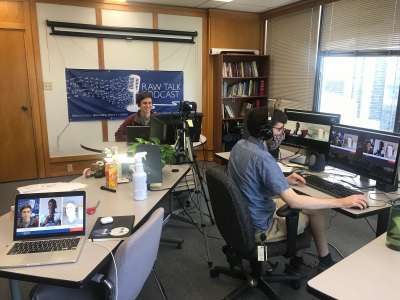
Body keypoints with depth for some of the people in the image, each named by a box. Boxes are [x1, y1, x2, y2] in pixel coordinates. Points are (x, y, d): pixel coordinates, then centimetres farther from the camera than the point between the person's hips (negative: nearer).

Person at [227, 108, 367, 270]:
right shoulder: (262, 158, -31)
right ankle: (325, 261, 28)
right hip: (259, 229, -8)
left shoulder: (240, 145, -3)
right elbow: (294, 201, -31)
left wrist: (285, 181, 7)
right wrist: (341, 202, -24)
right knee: (315, 211, 8)